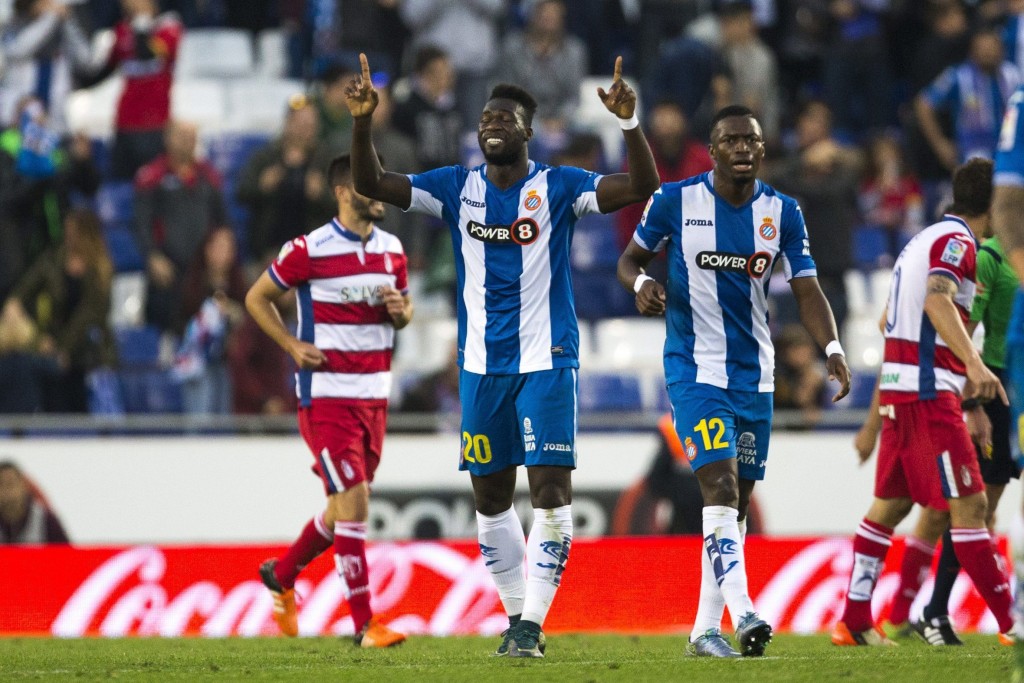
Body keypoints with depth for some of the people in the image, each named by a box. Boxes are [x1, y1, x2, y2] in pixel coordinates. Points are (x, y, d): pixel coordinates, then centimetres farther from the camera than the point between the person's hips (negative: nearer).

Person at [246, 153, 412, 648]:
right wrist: (293, 347, -10)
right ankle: (363, 623, -10)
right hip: (326, 393, -7)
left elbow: (403, 312, 20)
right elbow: (256, 297, 0)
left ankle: (282, 575, 38)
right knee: (354, 503, -13)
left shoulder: (391, 250, 8)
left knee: (344, 507, 13)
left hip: (374, 393, 7)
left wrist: (401, 311, -4)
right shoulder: (309, 250, -10)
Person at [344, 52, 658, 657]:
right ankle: (518, 618, 20)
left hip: (547, 360, -4)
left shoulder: (557, 187, -5)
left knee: (552, 491, -11)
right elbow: (372, 185, 0)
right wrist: (362, 123, -16)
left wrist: (630, 122, -31)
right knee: (491, 498, 9)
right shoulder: (457, 188, 4)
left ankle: (533, 621, -8)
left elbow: (642, 186, -15)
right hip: (482, 363, 4)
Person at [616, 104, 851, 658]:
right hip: (694, 372, -4)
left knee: (736, 503, 8)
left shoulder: (781, 212, 2)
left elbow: (806, 289, 0)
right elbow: (630, 258, 5)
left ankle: (706, 628, 17)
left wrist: (832, 350, -16)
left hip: (754, 377, 4)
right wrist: (640, 284, -19)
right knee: (721, 485, -20)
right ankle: (742, 613, -30)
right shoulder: (676, 200, -6)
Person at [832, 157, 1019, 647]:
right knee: (968, 504, -10)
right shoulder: (956, 241, -9)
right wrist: (974, 364, -38)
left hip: (897, 387, 10)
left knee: (890, 504, 13)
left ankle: (854, 621, 15)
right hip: (928, 391, -10)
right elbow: (937, 300, -28)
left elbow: (888, 321, 28)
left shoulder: (925, 239, 20)